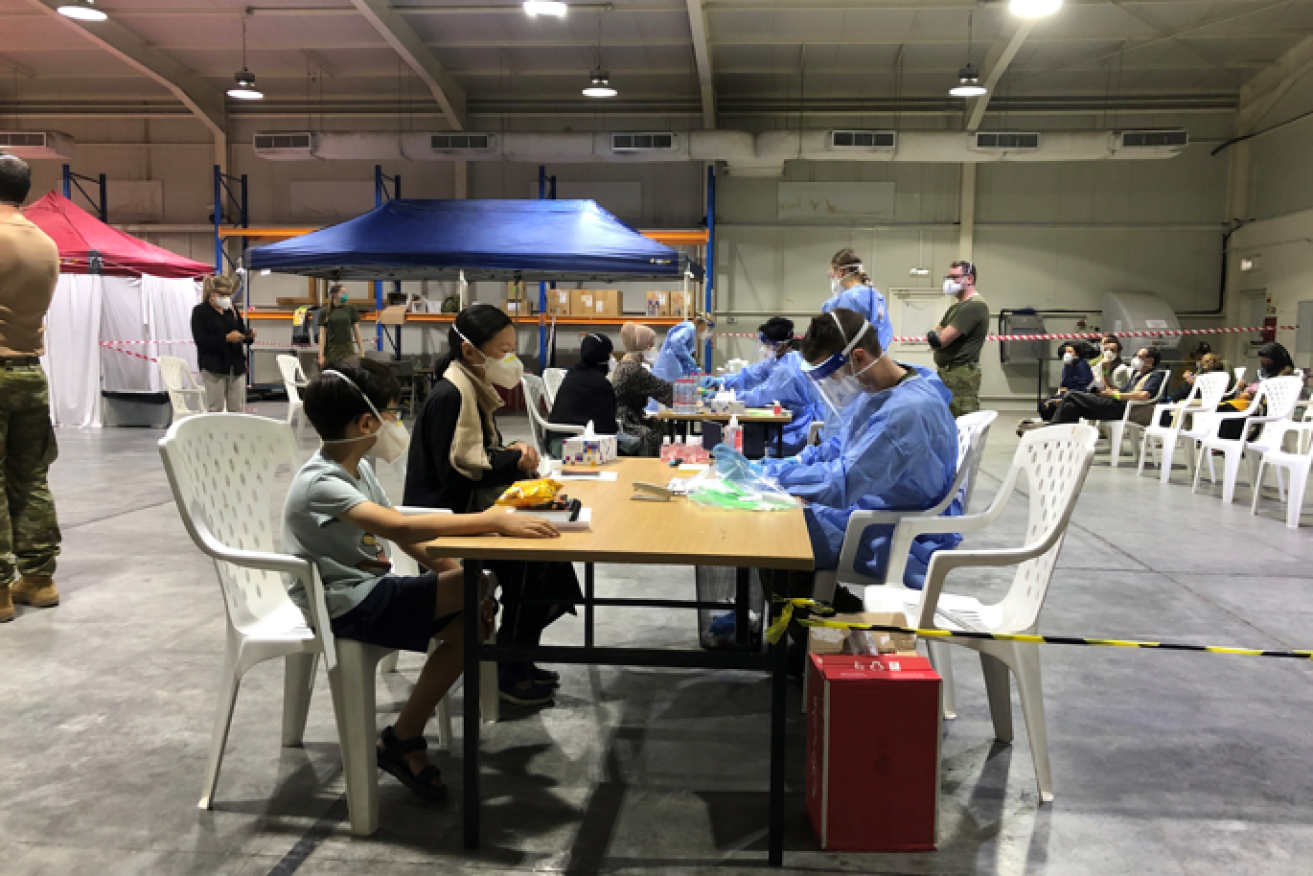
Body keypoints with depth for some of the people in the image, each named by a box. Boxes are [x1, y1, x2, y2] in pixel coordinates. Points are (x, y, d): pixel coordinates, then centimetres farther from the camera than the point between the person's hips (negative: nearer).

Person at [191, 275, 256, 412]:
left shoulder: (232, 310, 13)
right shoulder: (200, 311, -3)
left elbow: (241, 331, 17)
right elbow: (201, 341, -13)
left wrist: (249, 334, -7)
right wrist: (226, 338, -23)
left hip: (236, 366, 5)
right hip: (214, 367, -5)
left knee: (238, 410, 4)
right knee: (215, 410, -1)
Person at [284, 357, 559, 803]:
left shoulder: (356, 467, 9)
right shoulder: (321, 483, -22)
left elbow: (403, 535, 11)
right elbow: (401, 528, -38)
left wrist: (453, 574, -3)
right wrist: (495, 521, -41)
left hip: (371, 590, 9)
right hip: (345, 604, -9)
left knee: (468, 622, -8)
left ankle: (405, 739, 3)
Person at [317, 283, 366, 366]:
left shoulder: (351, 310, 4)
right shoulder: (325, 312, 1)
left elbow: (357, 331, 5)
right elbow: (322, 334, 0)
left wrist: (362, 352, 0)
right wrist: (321, 355, -8)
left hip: (348, 349, 1)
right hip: (331, 350, -1)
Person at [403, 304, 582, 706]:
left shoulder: (472, 389, 12)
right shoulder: (449, 395, -18)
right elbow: (457, 469, -23)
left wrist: (512, 453, -2)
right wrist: (515, 460, -13)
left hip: (467, 509, 9)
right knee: (530, 557, -19)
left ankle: (520, 658, 7)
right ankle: (507, 672, -5)